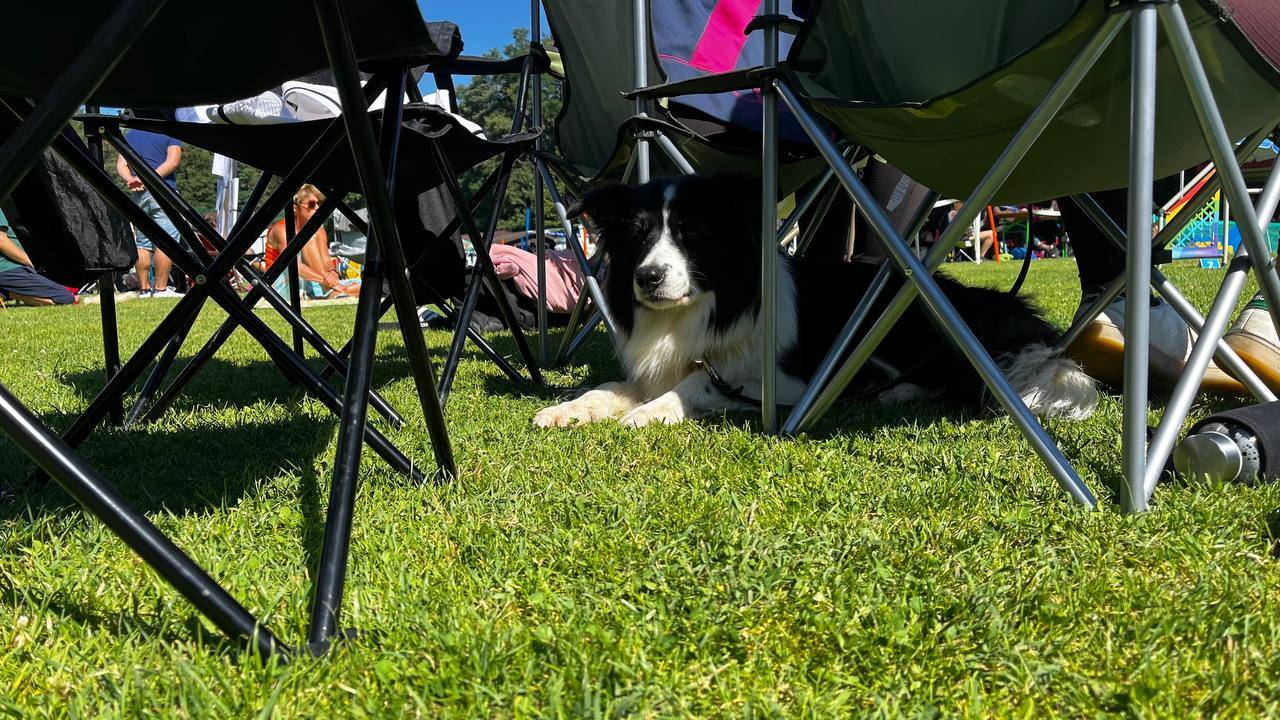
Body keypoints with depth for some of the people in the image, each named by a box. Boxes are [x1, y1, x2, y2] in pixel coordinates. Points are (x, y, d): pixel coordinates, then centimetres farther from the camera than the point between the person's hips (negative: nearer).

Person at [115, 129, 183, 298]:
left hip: (139, 195, 5)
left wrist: (132, 181, -7)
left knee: (143, 244, 9)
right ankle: (160, 289, -11)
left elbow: (120, 166, 9)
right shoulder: (170, 135, 4)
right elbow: (172, 163, -12)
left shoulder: (129, 135, 20)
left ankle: (144, 289, 9)